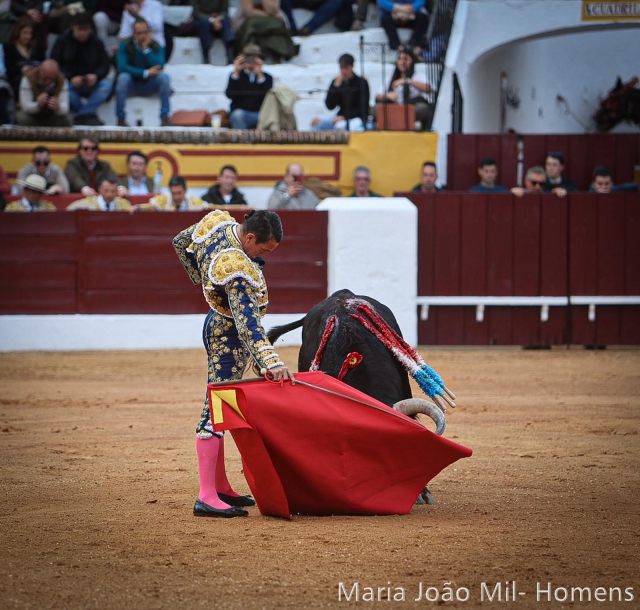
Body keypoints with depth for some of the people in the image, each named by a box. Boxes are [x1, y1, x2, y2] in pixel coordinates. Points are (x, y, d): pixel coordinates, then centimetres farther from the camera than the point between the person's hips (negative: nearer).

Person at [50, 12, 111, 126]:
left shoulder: (96, 43, 7)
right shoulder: (63, 41, 2)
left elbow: (105, 65, 1)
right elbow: (55, 65, -7)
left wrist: (96, 76, -23)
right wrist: (71, 78, -23)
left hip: (91, 84, 2)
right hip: (69, 81, -2)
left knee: (106, 85, -29)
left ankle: (83, 115, -30)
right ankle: (89, 114, -25)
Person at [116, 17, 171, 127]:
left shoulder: (156, 46, -7)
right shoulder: (125, 45, -10)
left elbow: (159, 67, -22)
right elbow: (122, 67, -23)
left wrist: (146, 49, -24)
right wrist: (145, 73, -28)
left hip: (150, 85, 1)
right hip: (131, 85, -1)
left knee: (164, 76, -28)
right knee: (123, 77, -34)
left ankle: (165, 117, -23)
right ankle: (121, 118, -26)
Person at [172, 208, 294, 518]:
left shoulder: (218, 220, -7)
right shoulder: (237, 270, -33)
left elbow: (181, 243, 12)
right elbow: (248, 322, -40)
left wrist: (205, 282, 23)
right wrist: (270, 361, -49)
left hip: (216, 322, 10)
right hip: (229, 338, -10)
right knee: (216, 409, -11)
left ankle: (220, 487, 23)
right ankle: (207, 497, -13)